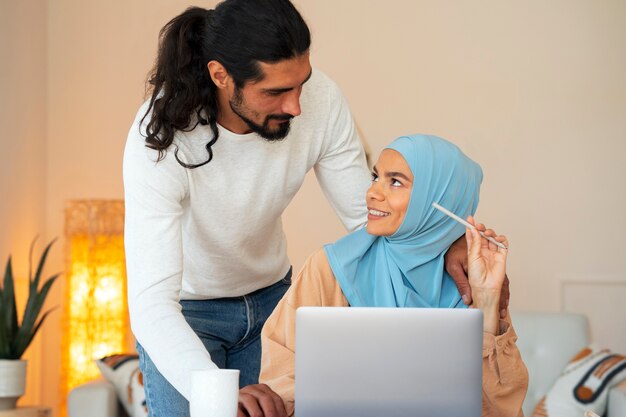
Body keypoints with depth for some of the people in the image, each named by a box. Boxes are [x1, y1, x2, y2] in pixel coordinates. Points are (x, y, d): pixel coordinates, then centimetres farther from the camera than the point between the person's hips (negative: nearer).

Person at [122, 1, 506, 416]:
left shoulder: (321, 99, -24)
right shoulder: (159, 138, -35)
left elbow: (366, 212, -10)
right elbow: (151, 302, -42)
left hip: (270, 292, 3)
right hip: (183, 308, -3)